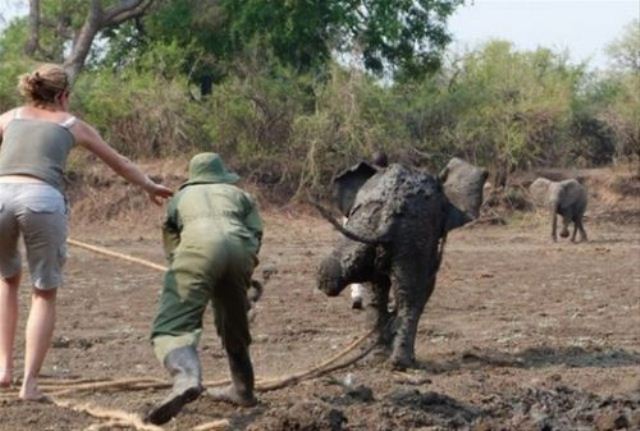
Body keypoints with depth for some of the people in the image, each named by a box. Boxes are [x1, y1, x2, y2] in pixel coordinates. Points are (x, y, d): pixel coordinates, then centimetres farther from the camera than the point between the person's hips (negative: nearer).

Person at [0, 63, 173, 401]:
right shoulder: (72, 124, 25)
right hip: (43, 200, -2)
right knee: (44, 294, 16)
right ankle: (29, 382, 4)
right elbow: (118, 162, 39)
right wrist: (150, 187, 55)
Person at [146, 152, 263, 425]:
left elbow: (171, 247, 34)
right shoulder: (238, 195, 36)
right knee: (233, 325, 27)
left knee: (171, 326, -15)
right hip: (240, 249, 3)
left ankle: (186, 379, -42)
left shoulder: (180, 197, 35)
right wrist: (244, 276, 29)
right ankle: (242, 389, 37)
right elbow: (255, 234, 21)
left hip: (200, 246, -3)